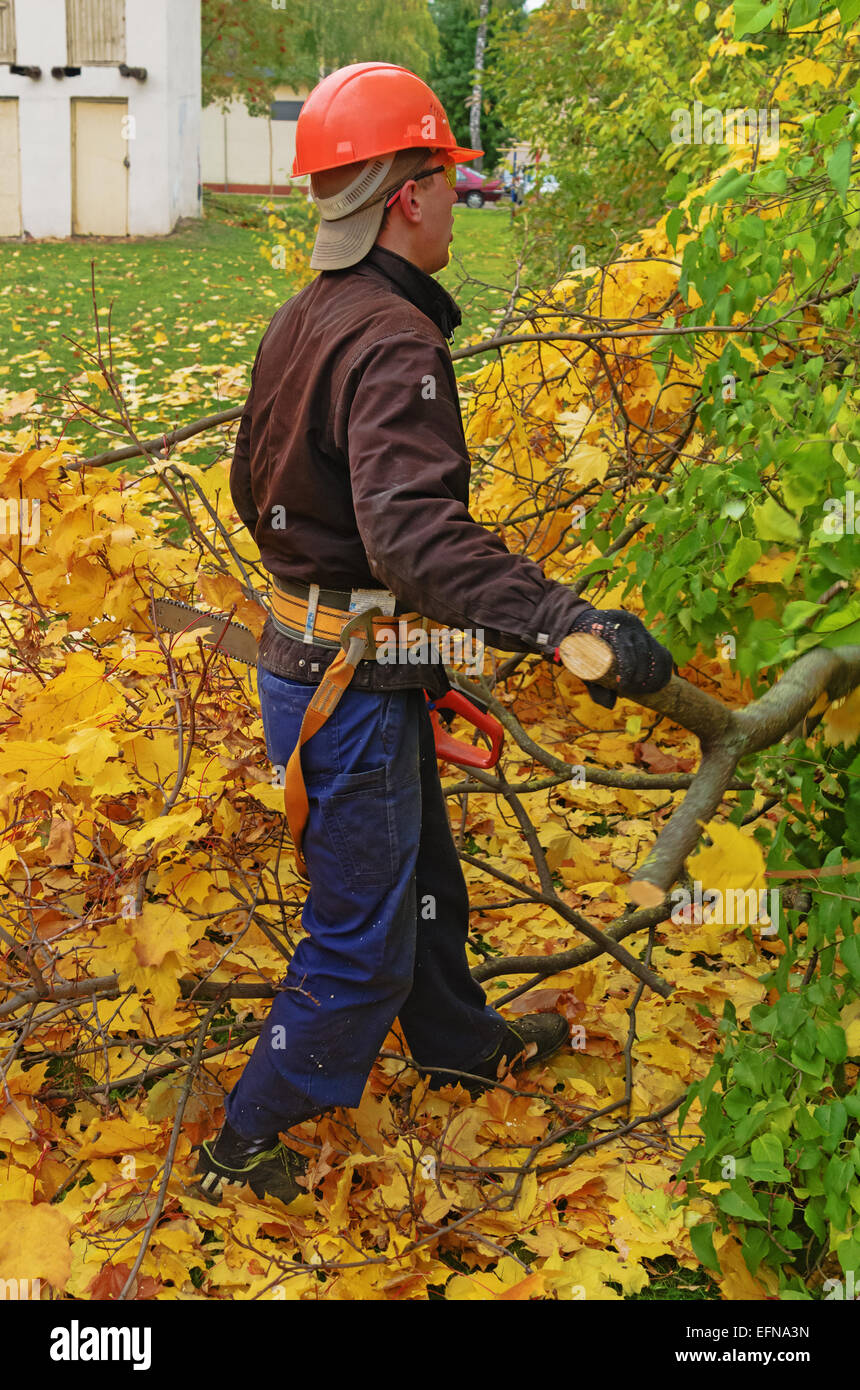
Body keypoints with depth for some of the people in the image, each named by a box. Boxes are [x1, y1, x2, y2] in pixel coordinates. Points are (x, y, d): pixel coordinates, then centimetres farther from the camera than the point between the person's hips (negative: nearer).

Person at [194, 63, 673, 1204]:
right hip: (353, 686, -10)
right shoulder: (394, 343, -24)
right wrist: (571, 624, -45)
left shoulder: (301, 321, 7)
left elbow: (253, 485, 18)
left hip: (307, 637, 10)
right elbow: (414, 529, -39)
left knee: (422, 876, 27)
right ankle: (245, 1144, 20)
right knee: (362, 936, 5)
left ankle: (462, 1043, 48)